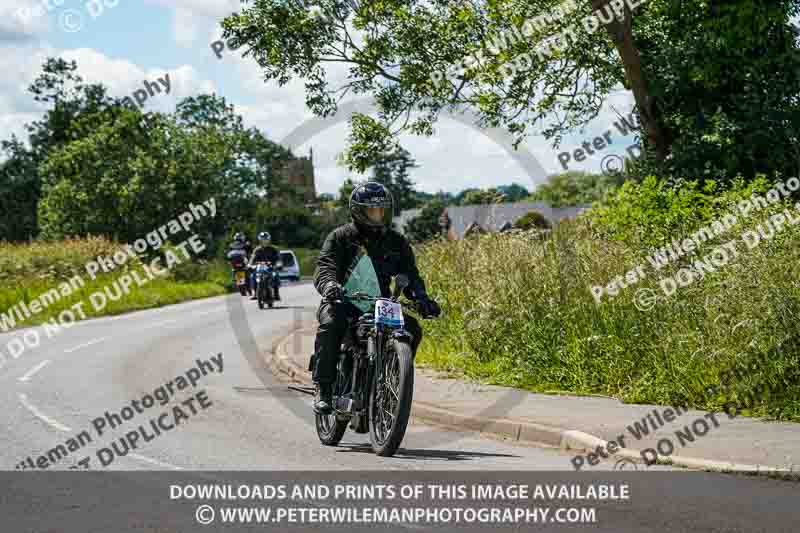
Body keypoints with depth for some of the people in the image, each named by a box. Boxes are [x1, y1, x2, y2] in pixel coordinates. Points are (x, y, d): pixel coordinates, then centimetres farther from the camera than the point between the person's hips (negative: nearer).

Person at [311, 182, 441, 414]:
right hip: (343, 301, -3)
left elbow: (410, 274, 4)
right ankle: (323, 389, -29)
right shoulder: (340, 237, 2)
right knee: (331, 324, -36)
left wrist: (421, 298, -18)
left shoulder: (397, 242, 12)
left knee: (412, 328, -20)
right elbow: (325, 267, -12)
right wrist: (329, 285, -38)